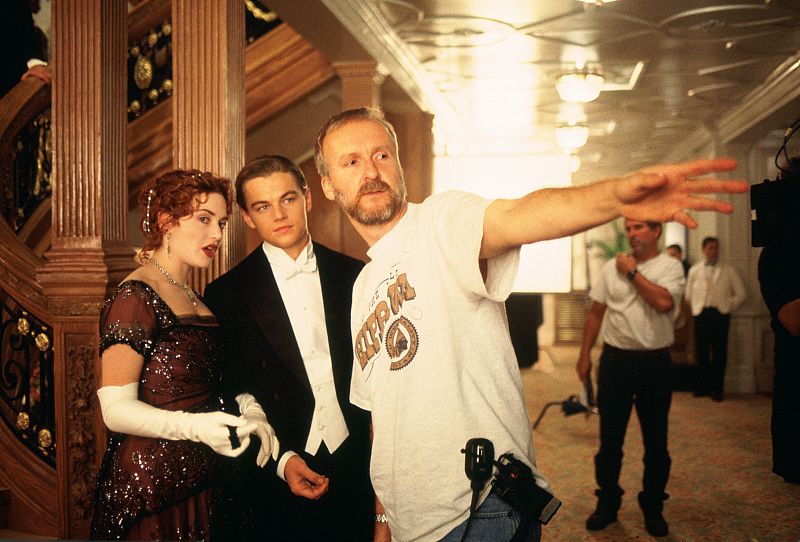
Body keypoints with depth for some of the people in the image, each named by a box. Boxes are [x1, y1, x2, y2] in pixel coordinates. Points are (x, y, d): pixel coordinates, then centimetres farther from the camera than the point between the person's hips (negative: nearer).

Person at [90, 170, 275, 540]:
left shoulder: (195, 299, 12)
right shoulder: (135, 298, -15)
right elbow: (116, 408, -19)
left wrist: (247, 412, -3)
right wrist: (195, 426, -32)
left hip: (199, 485, 8)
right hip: (148, 493, -8)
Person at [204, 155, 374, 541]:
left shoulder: (354, 277, 3)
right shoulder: (227, 294, -2)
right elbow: (229, 398, -1)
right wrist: (280, 461, -11)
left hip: (355, 475, 2)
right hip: (275, 482, -2)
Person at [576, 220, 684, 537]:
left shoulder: (671, 266, -3)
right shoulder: (612, 267, 5)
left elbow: (663, 302, -22)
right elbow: (595, 312, 9)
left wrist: (633, 272, -12)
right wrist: (584, 355, 6)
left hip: (655, 362, -2)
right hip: (615, 359, 2)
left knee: (656, 441, 10)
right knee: (610, 439, 10)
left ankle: (653, 507, 26)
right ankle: (607, 503, 25)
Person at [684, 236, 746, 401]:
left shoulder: (728, 270, 6)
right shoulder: (694, 270, 9)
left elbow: (740, 294, 8)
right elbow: (688, 294, 15)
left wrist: (728, 307, 2)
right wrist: (696, 308, 7)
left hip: (720, 314, -1)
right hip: (701, 314, 1)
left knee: (719, 353, 0)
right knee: (702, 352, 4)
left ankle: (717, 389, 7)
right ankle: (702, 386, 14)